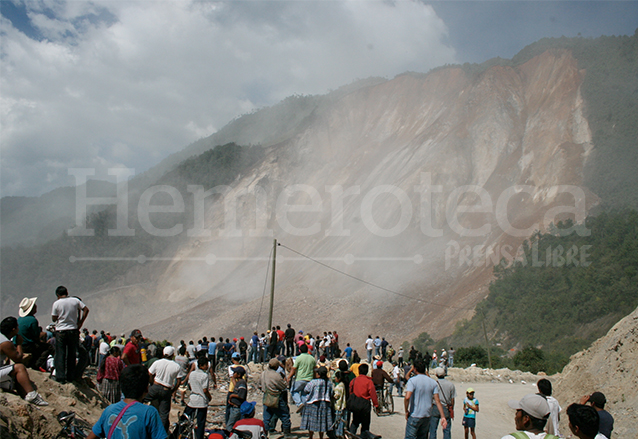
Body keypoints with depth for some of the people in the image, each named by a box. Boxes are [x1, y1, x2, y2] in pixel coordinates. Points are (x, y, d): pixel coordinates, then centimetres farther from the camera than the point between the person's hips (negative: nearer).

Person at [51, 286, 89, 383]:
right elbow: (86, 309, 1)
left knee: (60, 354, 3)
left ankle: (60, 376, -3)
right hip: (73, 330, 3)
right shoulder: (75, 300, -1)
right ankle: (71, 376, 16)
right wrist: (80, 322, 4)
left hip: (60, 331, -2)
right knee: (72, 354, 11)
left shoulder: (56, 304, -6)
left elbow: (53, 319, -3)